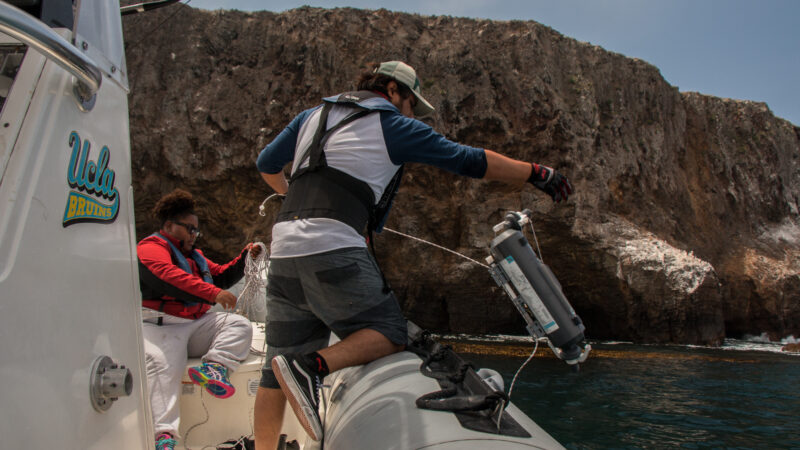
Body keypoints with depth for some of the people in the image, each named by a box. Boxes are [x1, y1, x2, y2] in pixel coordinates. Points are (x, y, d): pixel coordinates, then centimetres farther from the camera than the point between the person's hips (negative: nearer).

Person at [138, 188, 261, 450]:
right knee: (163, 364, -32)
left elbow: (222, 276, 28)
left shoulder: (193, 255, 28)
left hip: (196, 323, 8)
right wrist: (213, 293, -33)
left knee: (239, 325, -9)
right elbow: (169, 277, -22)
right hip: (161, 324, -8)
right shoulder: (151, 248, -1)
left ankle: (212, 367, -31)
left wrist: (245, 257, 10)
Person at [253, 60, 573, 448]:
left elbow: (266, 164, 30)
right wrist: (536, 173, 14)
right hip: (332, 247, -7)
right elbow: (470, 161, 5)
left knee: (279, 364, 13)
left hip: (282, 247, 7)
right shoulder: (393, 126, 7)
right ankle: (311, 366, -20)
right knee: (390, 332, 0)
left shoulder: (312, 115, 23)